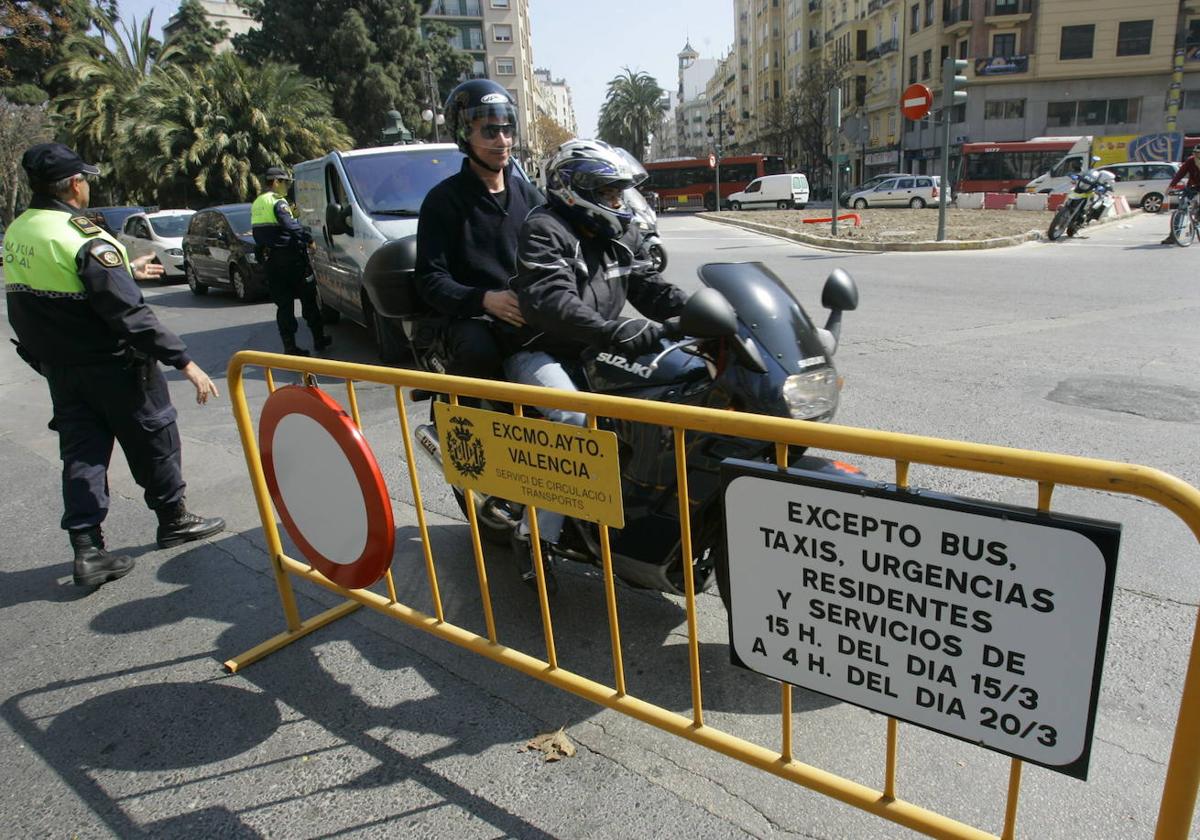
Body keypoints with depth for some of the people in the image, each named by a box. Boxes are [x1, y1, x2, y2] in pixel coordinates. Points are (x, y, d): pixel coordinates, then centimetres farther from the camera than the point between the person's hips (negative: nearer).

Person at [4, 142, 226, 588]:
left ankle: (87, 549, 9)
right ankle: (174, 520, 26)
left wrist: (126, 271, 30)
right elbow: (130, 314, -28)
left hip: (59, 367, 7)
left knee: (81, 451, 11)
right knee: (153, 438, 11)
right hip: (112, 366, -7)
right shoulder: (84, 239, -22)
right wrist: (184, 361, -28)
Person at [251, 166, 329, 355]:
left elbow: (258, 235, 19)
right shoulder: (278, 202, -10)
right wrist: (308, 238, -12)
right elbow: (290, 226, -23)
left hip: (270, 261, 8)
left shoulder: (256, 204, 17)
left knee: (283, 304, 7)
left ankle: (289, 346, 6)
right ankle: (319, 339, 10)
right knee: (308, 298, 4)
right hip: (288, 257, -7)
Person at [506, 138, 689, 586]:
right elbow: (550, 302, -29)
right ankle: (534, 537, -20)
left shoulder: (621, 232, 12)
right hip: (541, 353, -7)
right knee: (577, 422, -33)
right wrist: (616, 332, -43)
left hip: (596, 353, 8)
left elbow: (649, 286, 8)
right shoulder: (543, 230, -14)